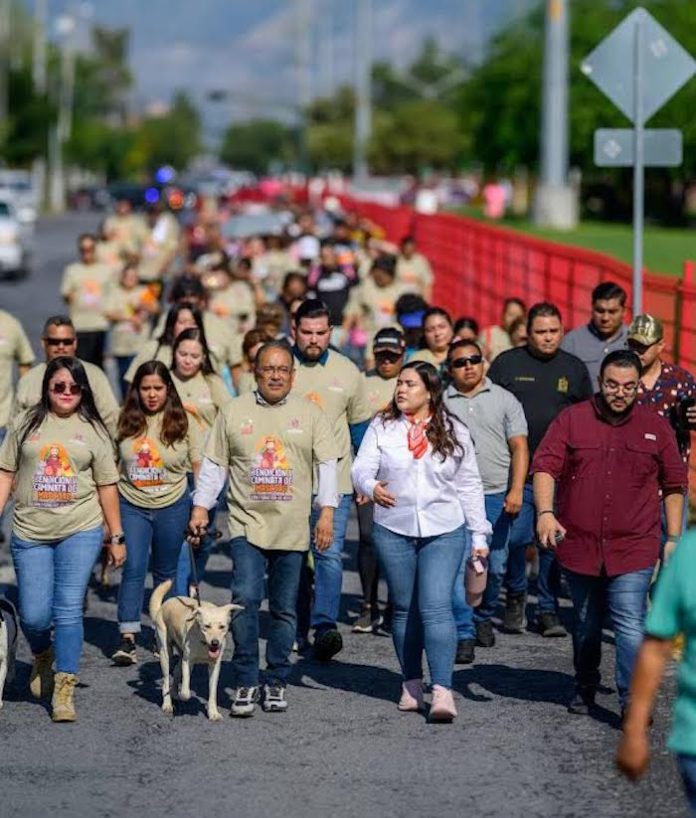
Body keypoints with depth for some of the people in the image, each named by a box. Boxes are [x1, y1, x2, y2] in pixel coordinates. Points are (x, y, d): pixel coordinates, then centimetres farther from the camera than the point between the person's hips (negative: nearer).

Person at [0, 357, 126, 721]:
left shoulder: (92, 429, 6)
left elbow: (106, 486, 8)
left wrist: (117, 537, 8)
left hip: (80, 531, -1)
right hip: (30, 532, 1)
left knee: (68, 610, -6)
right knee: (34, 615, -1)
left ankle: (64, 692, 0)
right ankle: (43, 658, 33)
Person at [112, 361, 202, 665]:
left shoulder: (183, 423, -1)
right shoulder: (125, 422, 1)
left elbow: (200, 467, 2)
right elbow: (111, 465, 8)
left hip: (172, 507, 0)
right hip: (132, 506, 0)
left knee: (166, 571, 9)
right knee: (133, 568, -10)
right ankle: (127, 638, -12)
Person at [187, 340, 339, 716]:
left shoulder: (310, 414, 8)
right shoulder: (233, 412, 7)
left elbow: (327, 466, 5)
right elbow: (213, 465, 9)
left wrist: (327, 512, -3)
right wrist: (201, 507, 2)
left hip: (293, 528, 1)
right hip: (247, 524, -1)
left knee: (284, 610, 6)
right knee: (245, 599, -15)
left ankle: (276, 681, 17)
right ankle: (245, 681, -8)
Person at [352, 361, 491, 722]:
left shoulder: (453, 432, 4)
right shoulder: (382, 427, 3)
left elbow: (469, 486, 8)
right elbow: (361, 469, -3)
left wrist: (479, 534, 6)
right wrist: (371, 487, -27)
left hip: (443, 532, -2)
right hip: (393, 530, 2)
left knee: (436, 607, -13)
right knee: (404, 608, 9)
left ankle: (442, 691, -17)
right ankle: (411, 684, 22)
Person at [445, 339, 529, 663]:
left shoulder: (504, 400, 7)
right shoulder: (441, 403, 8)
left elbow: (519, 447, 3)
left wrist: (516, 490, -8)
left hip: (497, 496, 1)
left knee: (496, 566, 6)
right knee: (459, 566, -9)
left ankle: (484, 617, 29)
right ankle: (464, 635, -8)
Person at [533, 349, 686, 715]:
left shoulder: (655, 427, 6)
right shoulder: (571, 420, 3)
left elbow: (674, 485, 11)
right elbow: (544, 466, -6)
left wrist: (673, 539, 7)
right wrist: (545, 513, -21)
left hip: (633, 549, -1)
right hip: (579, 545, 1)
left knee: (630, 625, -13)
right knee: (585, 626, 16)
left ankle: (632, 701, -13)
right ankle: (585, 689, 34)